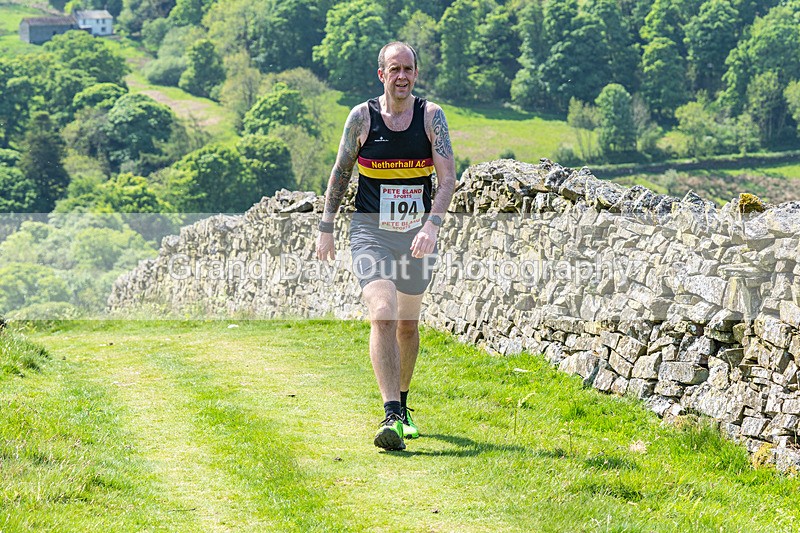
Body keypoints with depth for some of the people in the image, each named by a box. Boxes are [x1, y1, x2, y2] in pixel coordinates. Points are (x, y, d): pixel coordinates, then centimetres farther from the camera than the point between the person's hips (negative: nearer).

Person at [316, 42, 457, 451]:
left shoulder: (431, 115, -2)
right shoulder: (362, 117, -3)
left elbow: (448, 177, -8)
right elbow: (341, 171, 8)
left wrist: (432, 225, -22)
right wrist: (326, 227, 6)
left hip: (416, 233, 2)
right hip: (370, 232, -2)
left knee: (408, 325, 14)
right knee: (383, 315, -20)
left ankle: (402, 406, 34)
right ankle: (391, 416, -25)